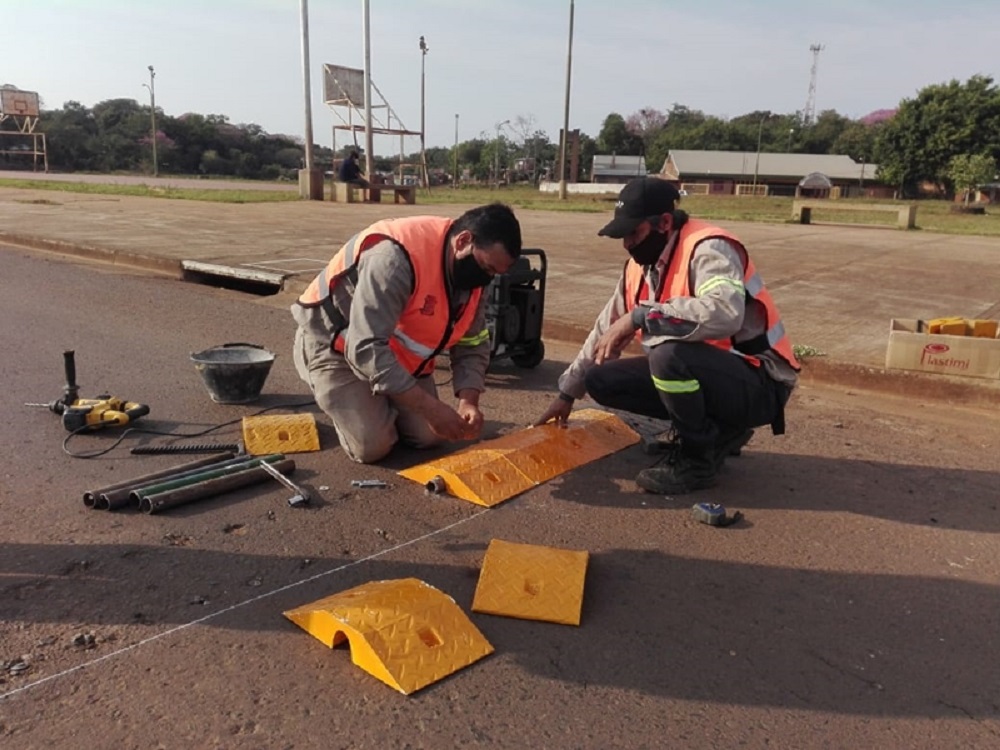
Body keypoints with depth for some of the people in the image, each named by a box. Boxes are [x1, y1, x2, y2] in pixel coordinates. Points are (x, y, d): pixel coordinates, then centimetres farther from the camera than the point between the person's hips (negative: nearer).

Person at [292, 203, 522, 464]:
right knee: (372, 446, -14)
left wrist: (469, 401, -21)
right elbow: (367, 348, -39)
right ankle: (342, 402, 17)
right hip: (335, 344, -7)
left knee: (429, 436, -2)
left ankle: (380, 404, 25)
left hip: (397, 351, 7)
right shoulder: (395, 257, -36)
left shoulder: (473, 275, -9)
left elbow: (472, 346, -2)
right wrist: (430, 407, -38)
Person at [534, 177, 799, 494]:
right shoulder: (639, 265, 4)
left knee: (668, 355, -35)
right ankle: (717, 428, 7)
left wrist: (639, 317, -36)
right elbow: (607, 331, 13)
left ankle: (700, 457, -9)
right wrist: (567, 392, 16)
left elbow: (724, 313, -42)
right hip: (696, 374, 9)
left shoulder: (707, 249, -21)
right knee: (600, 381, 0)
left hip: (757, 384, -8)